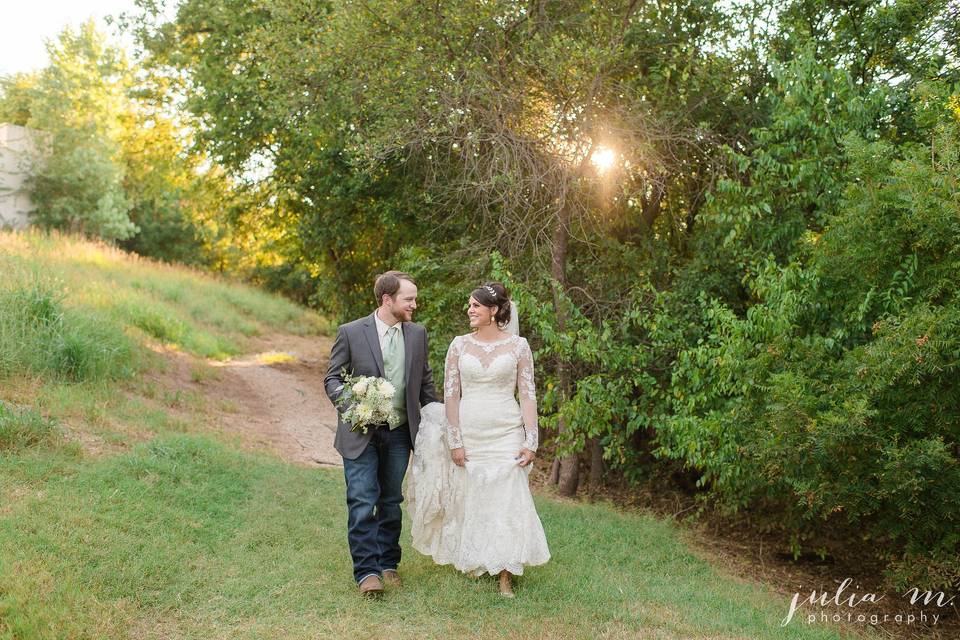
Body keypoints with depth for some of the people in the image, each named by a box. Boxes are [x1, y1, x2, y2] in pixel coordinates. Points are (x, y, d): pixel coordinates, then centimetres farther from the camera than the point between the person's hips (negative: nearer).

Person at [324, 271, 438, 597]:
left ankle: (388, 564, 25)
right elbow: (332, 377, 0)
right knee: (362, 502, -7)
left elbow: (425, 381, 14)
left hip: (399, 433, 4)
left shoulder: (418, 334, 5)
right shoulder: (351, 332, -6)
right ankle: (366, 570, 0)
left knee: (391, 502, 13)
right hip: (361, 432, -4)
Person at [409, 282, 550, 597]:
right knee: (469, 499, 8)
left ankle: (505, 575, 6)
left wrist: (531, 441, -7)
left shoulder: (518, 346, 0)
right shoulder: (459, 345, 4)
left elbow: (528, 395, -1)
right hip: (468, 433, 2)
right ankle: (474, 565, 26)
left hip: (507, 434, -2)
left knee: (507, 500, -4)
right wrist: (454, 441, -5)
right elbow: (451, 394, 2)